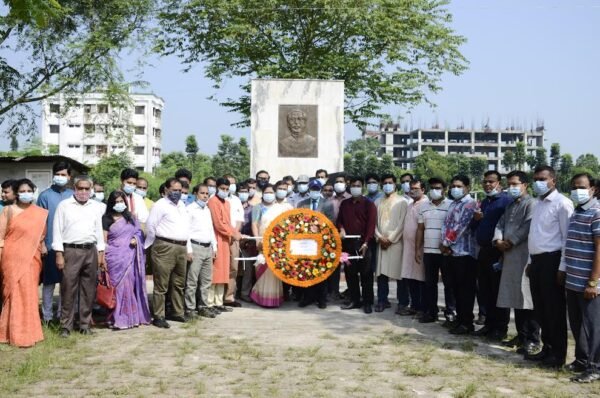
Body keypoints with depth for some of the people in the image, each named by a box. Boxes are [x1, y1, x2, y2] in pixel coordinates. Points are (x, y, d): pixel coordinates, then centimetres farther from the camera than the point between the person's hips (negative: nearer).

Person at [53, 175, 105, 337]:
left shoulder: (95, 206, 11)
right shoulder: (64, 205, 0)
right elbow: (57, 230, -2)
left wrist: (101, 253, 8)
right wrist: (59, 254, -8)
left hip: (91, 251, 3)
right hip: (71, 251, -3)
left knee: (88, 290, 7)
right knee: (69, 289, -2)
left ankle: (85, 324, 16)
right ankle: (66, 325, 6)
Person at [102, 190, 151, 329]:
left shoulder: (130, 218, 15)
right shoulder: (107, 219, 3)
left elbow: (138, 232, 20)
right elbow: (104, 240, -2)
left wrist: (136, 239, -3)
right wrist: (103, 258, -11)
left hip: (130, 257, 4)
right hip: (115, 258, -4)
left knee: (131, 286, 4)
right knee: (118, 287, -6)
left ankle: (130, 317, 12)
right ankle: (118, 319, -1)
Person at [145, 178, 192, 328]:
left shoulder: (182, 205, 18)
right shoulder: (160, 205, -5)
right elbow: (150, 227, -7)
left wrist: (188, 248, 18)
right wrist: (152, 246, 1)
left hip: (181, 248, 8)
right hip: (165, 247, -7)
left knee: (179, 283, 15)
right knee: (161, 285, -4)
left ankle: (178, 312, 25)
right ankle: (158, 316, 1)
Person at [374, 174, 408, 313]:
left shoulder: (402, 201, 1)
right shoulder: (378, 202, 13)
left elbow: (402, 223, -6)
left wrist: (390, 239, -11)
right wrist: (380, 237, -5)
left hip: (396, 242, -4)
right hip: (381, 242, 4)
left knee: (399, 272, -2)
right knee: (381, 272, 3)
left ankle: (403, 302, 6)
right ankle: (382, 300, 10)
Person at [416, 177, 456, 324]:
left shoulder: (451, 205, -4)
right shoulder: (424, 207, 10)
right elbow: (420, 229, 12)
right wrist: (417, 250, 8)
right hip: (428, 251, 5)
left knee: (449, 283, 2)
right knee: (429, 283, 9)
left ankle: (450, 313, 7)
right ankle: (430, 312, 18)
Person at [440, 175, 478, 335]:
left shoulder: (470, 204, -9)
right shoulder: (453, 204, 17)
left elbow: (460, 227, -16)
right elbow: (446, 224, 12)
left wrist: (446, 243, -9)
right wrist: (444, 243, -3)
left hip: (465, 251, -8)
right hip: (452, 252, 8)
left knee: (466, 289, -2)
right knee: (456, 288, 13)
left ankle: (466, 323, 3)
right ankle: (459, 318, 21)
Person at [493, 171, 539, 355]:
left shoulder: (531, 203, -5)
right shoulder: (510, 206, 22)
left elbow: (528, 227, -16)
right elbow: (500, 224, 15)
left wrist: (510, 242, -12)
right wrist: (498, 240, -3)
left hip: (525, 256, -8)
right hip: (509, 256, 8)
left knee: (527, 297, -8)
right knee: (515, 298, 11)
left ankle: (533, 340, -3)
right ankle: (521, 335, 20)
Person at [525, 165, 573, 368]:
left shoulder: (562, 203, -10)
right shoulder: (538, 203, 16)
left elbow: (567, 237, -14)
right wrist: (531, 261, 16)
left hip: (551, 260, -8)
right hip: (537, 260, 8)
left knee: (554, 309, 0)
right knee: (540, 308, 13)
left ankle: (558, 353, 11)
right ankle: (547, 348, 25)